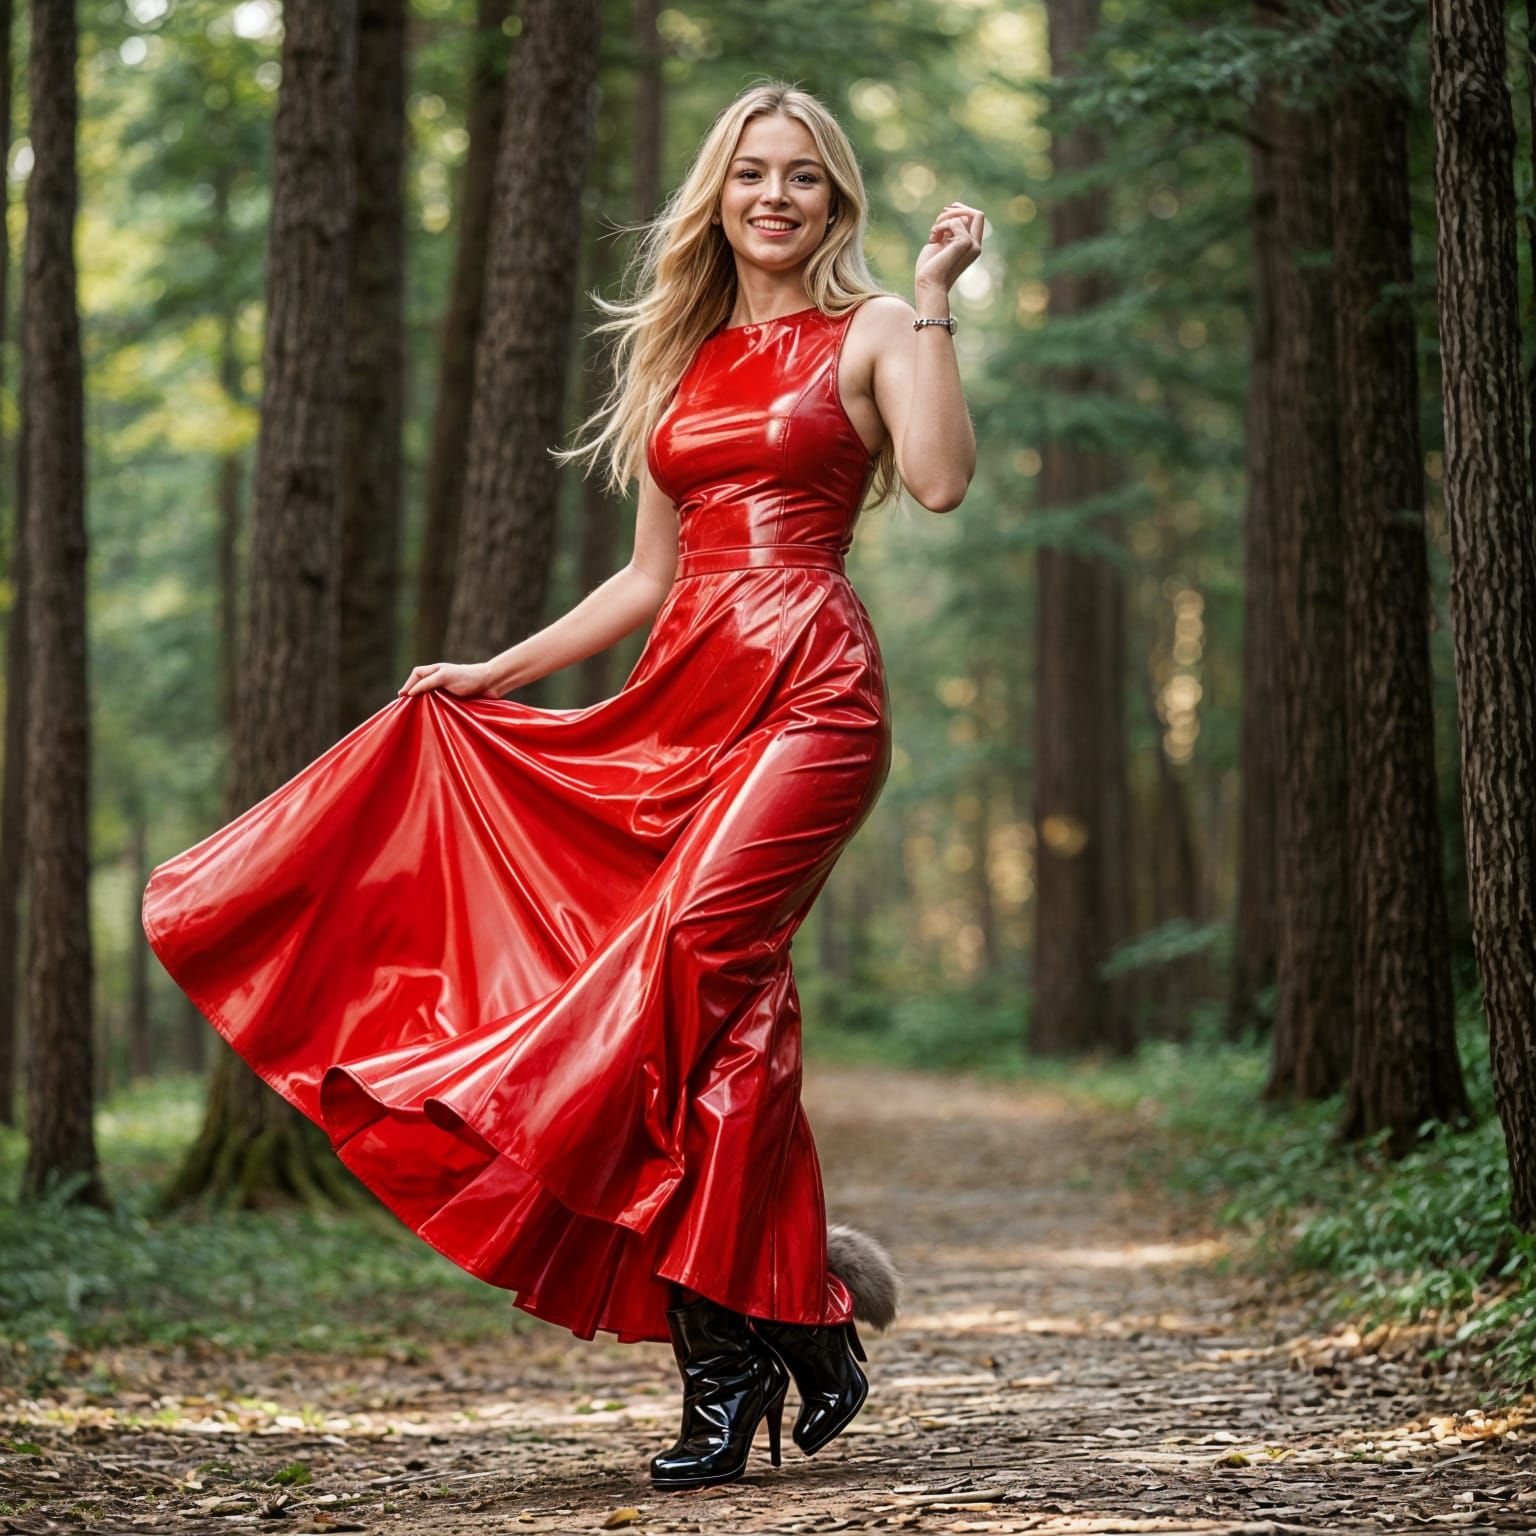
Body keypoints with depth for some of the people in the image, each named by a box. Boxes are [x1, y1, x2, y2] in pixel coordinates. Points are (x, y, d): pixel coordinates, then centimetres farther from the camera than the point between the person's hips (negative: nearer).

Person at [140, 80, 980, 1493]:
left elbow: (942, 481, -13)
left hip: (809, 688, -6)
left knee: (702, 944, -23)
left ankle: (751, 1335, -15)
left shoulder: (867, 333, 7)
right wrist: (494, 672, 24)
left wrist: (935, 303, -11)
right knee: (677, 1001, -5)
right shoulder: (677, 362, 23)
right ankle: (739, 1356, -1)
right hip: (685, 696, 6)